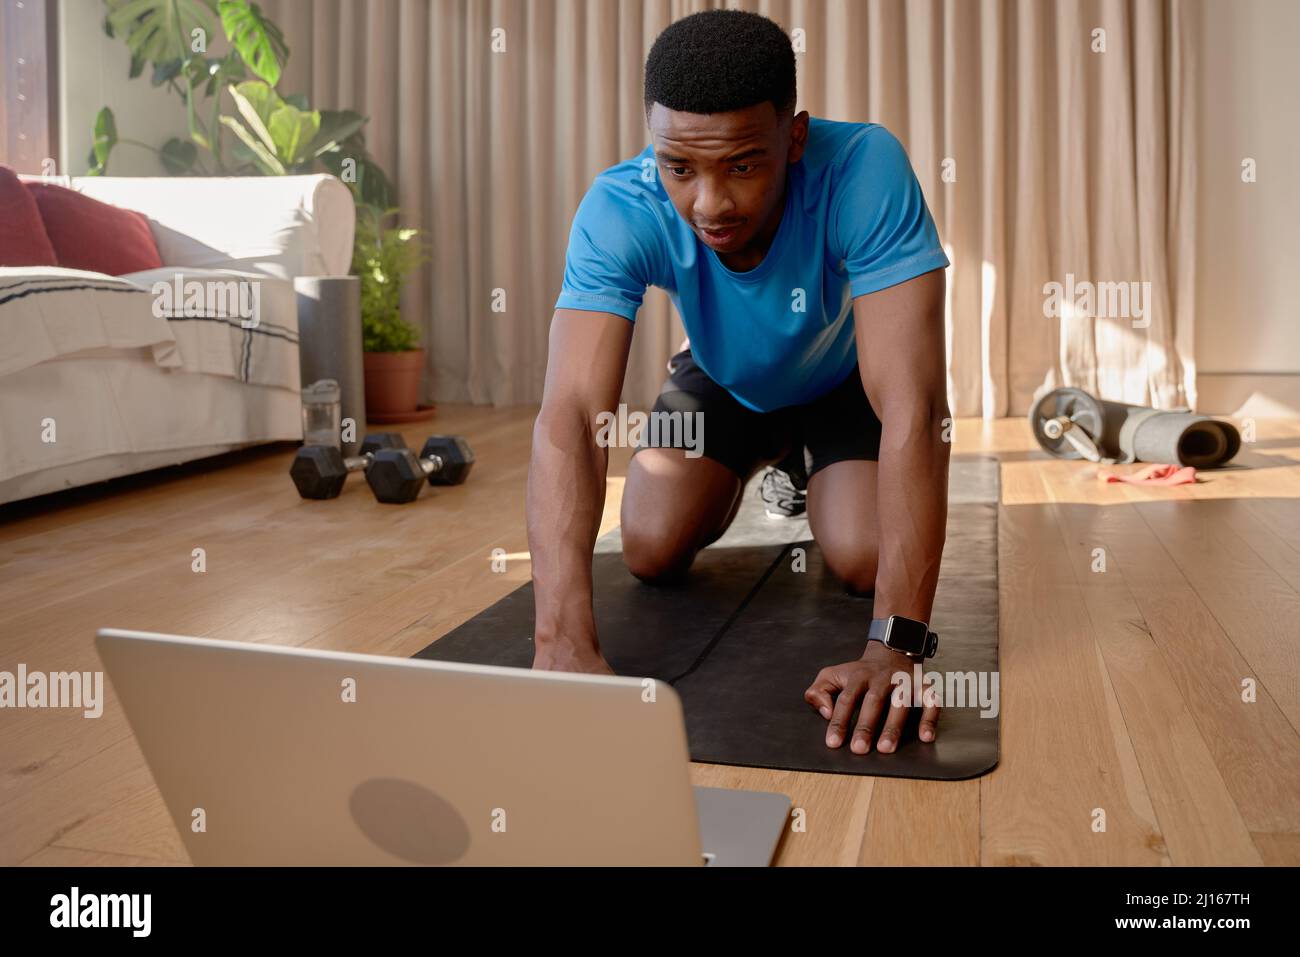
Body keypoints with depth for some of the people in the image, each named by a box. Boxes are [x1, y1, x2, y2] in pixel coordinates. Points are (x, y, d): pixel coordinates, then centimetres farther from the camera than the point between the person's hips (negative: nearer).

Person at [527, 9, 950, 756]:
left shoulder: (865, 170, -40)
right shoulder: (619, 210, -35)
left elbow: (914, 408, -45)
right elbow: (572, 416, -43)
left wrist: (896, 644, -52)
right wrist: (565, 642, -55)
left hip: (843, 377, -1)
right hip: (725, 378, 2)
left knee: (865, 561, -20)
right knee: (653, 554, -9)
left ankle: (810, 467, 18)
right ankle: (766, 459, 24)